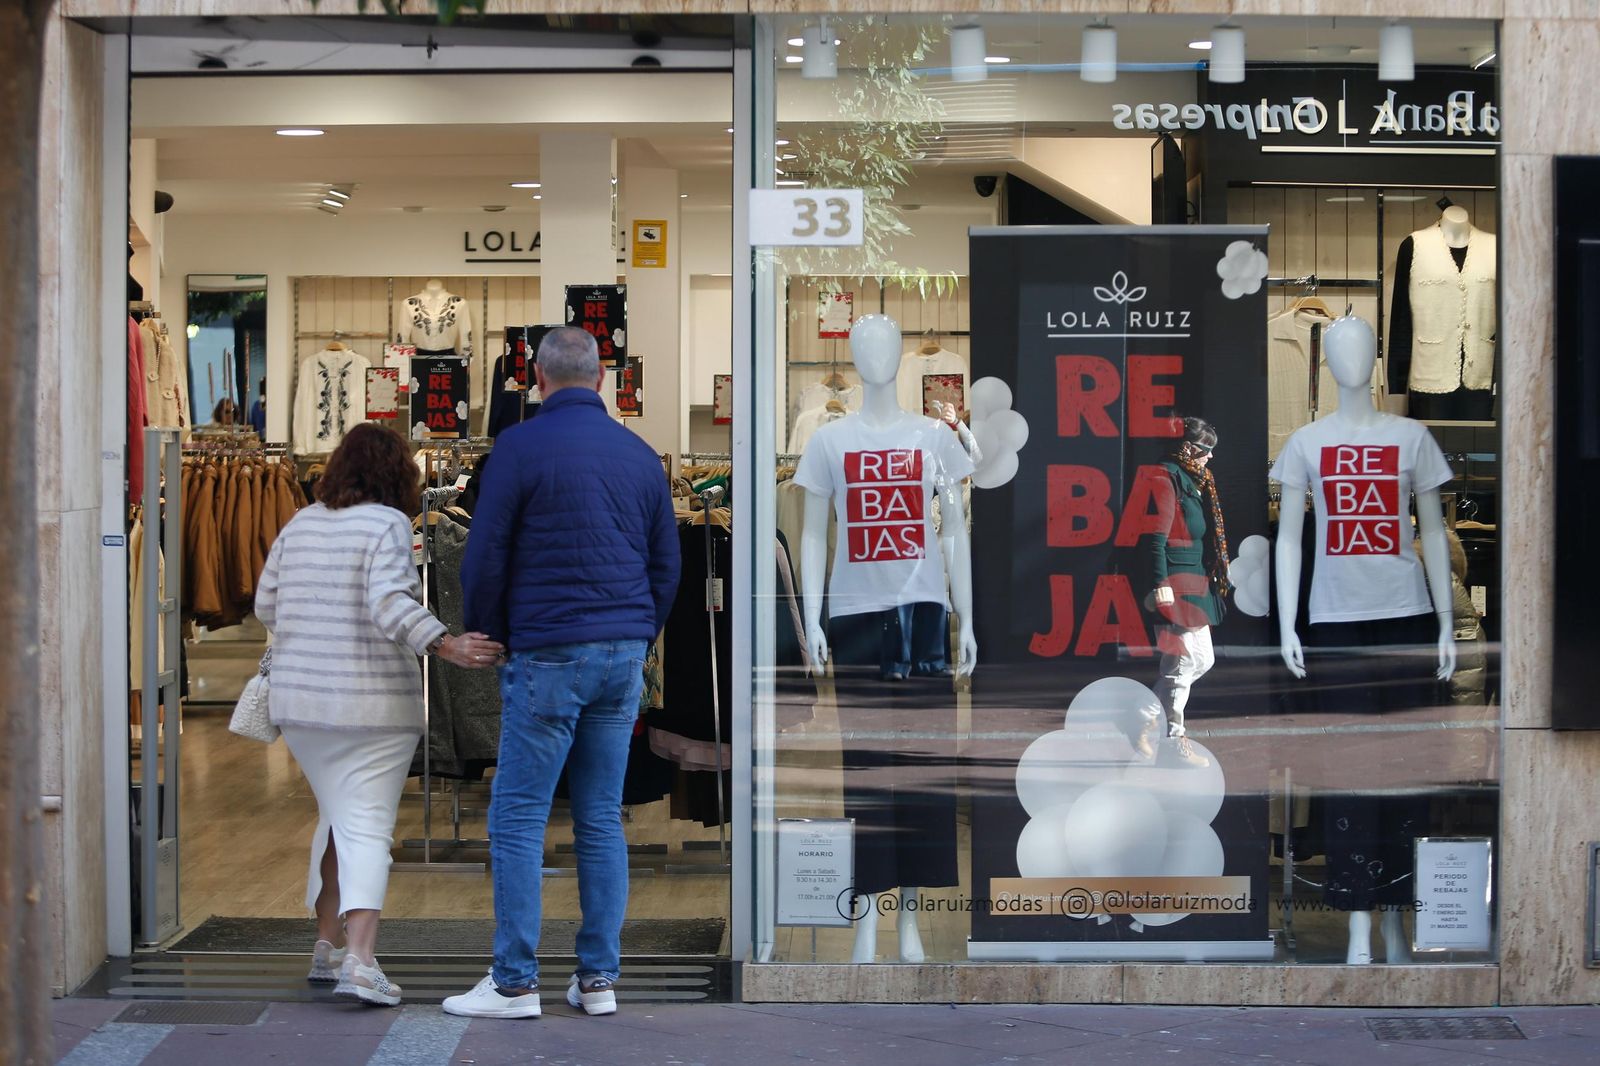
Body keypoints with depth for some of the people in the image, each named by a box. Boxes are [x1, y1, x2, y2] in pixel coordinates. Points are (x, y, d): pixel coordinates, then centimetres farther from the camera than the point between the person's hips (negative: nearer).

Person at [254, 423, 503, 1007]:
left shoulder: (300, 525, 10)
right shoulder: (387, 526, -9)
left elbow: (266, 603, 14)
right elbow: (389, 602, -22)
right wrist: (445, 646, -29)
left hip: (299, 696, 6)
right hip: (372, 701, -6)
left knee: (336, 817, 20)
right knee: (366, 827, -8)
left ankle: (326, 944, 23)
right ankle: (359, 959, -21)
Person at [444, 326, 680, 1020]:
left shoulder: (521, 447, -6)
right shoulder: (640, 455, 10)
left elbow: (485, 556, -6)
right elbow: (667, 564, 15)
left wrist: (489, 637, 9)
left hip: (549, 656, -5)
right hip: (625, 654, 6)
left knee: (518, 819, 0)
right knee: (602, 819, 10)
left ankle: (515, 982, 0)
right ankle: (599, 978, 11)